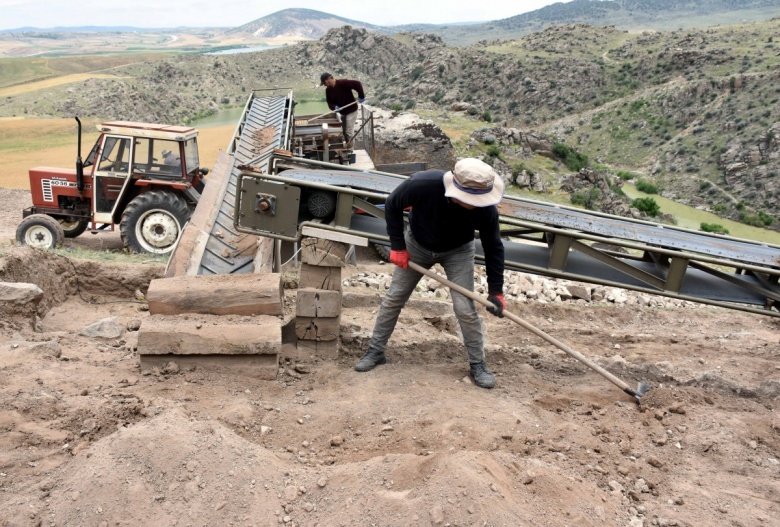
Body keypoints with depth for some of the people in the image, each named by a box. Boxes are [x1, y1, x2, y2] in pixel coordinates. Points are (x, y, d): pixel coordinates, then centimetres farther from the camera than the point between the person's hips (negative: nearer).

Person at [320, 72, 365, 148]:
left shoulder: (343, 83, -24)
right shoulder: (328, 90, 0)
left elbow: (357, 84, -24)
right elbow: (329, 102, 5)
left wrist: (361, 96, -24)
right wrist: (334, 107, -17)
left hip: (351, 111, -8)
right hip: (342, 113, 8)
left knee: (349, 132, -6)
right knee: (344, 132, 16)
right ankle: (347, 147, 30)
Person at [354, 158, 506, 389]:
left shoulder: (485, 208, -34)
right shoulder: (422, 184, -39)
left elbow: (494, 248, -16)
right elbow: (392, 206, -17)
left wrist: (495, 291, -15)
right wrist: (397, 246, -18)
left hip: (458, 252, 0)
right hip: (417, 244, 1)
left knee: (465, 309, -7)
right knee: (393, 298, 6)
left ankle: (478, 364, 12)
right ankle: (375, 351, 23)